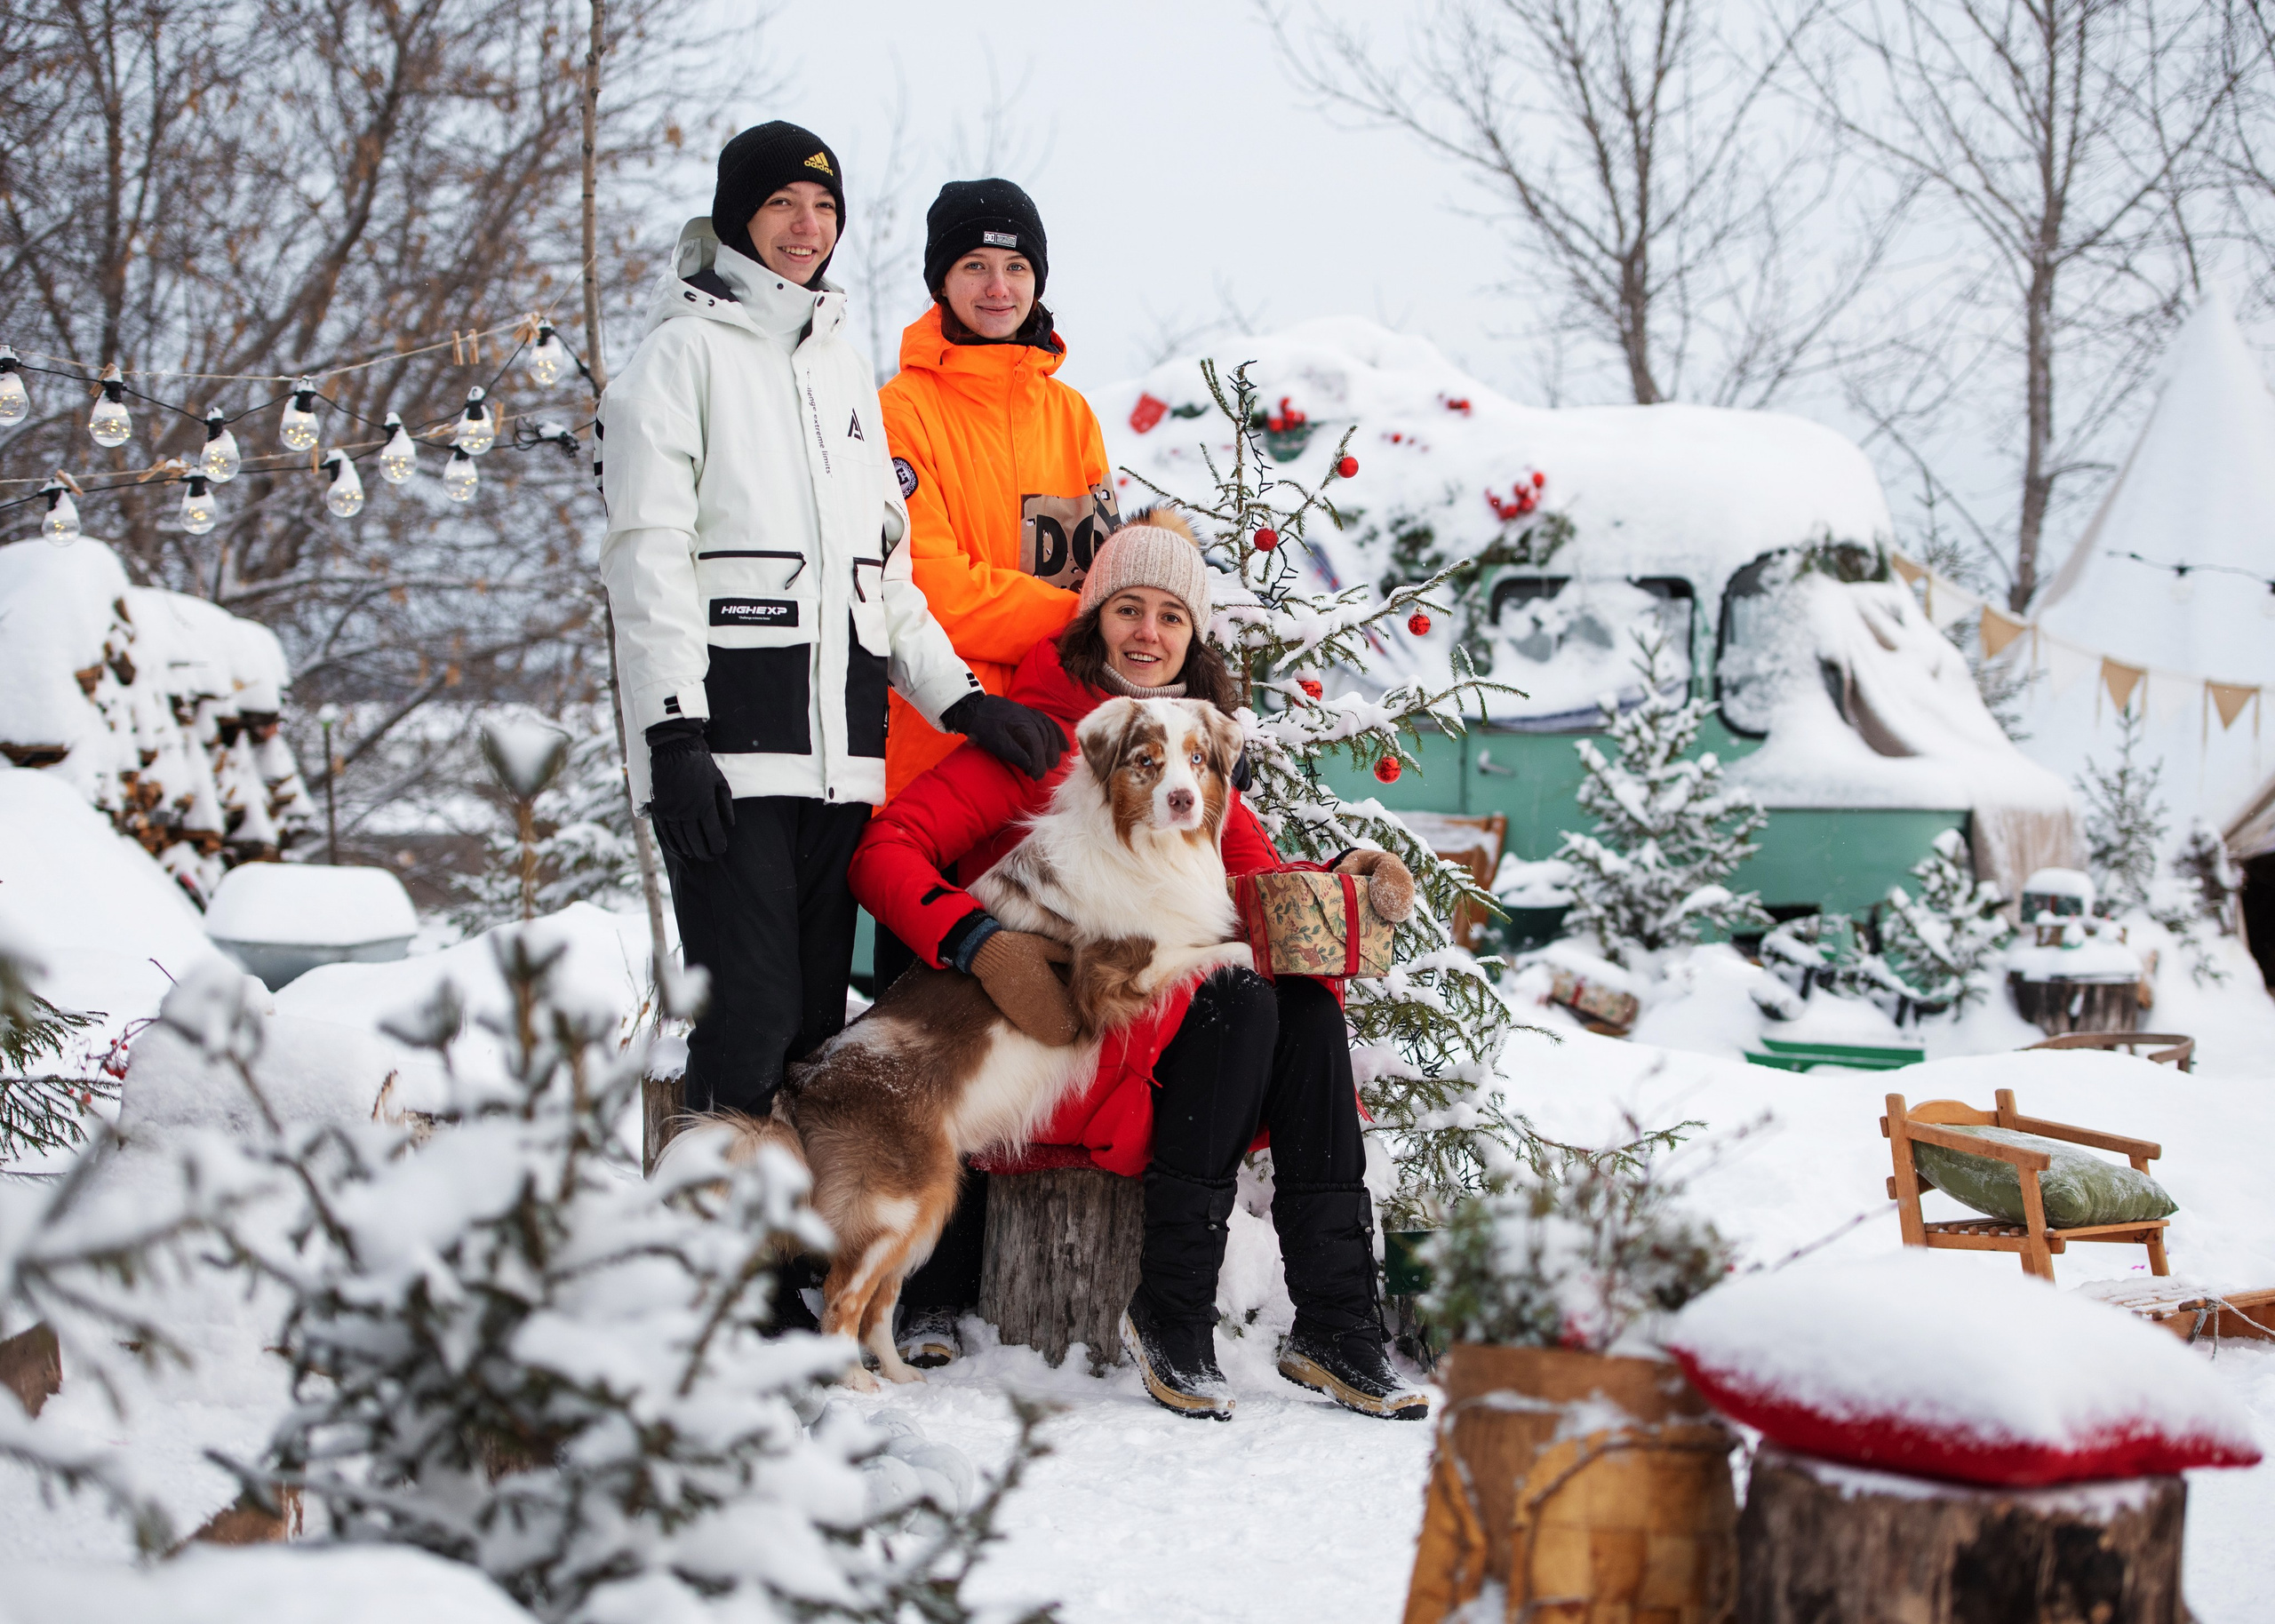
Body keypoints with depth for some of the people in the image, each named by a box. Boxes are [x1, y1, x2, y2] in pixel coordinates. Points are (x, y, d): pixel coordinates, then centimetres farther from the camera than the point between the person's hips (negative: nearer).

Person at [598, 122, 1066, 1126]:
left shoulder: (844, 363, 22)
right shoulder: (686, 349, 2)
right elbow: (647, 553, -6)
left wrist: (960, 700, 10)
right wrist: (675, 731, -15)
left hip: (840, 743, 7)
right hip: (727, 741, -6)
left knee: (818, 1020, 5)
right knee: (749, 1021, -13)